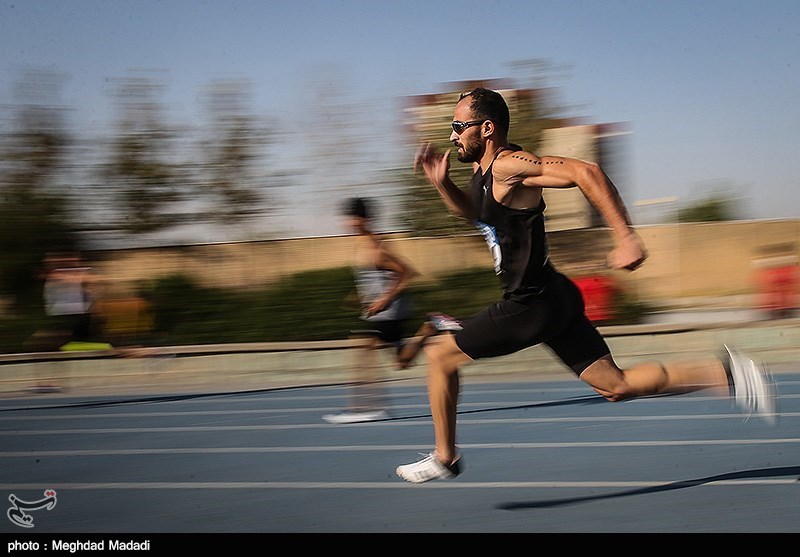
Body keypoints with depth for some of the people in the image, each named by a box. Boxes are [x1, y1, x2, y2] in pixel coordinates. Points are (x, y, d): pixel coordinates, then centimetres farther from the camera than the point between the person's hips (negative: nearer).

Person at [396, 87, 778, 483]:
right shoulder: (484, 170, 11)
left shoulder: (507, 165, -18)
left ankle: (444, 459, 14)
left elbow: (584, 172, -28)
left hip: (531, 305, -10)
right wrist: (441, 181, 12)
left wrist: (625, 237, -32)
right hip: (551, 299, 10)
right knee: (615, 385, 10)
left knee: (439, 355, 2)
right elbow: (470, 210, 32)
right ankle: (725, 372, 5)